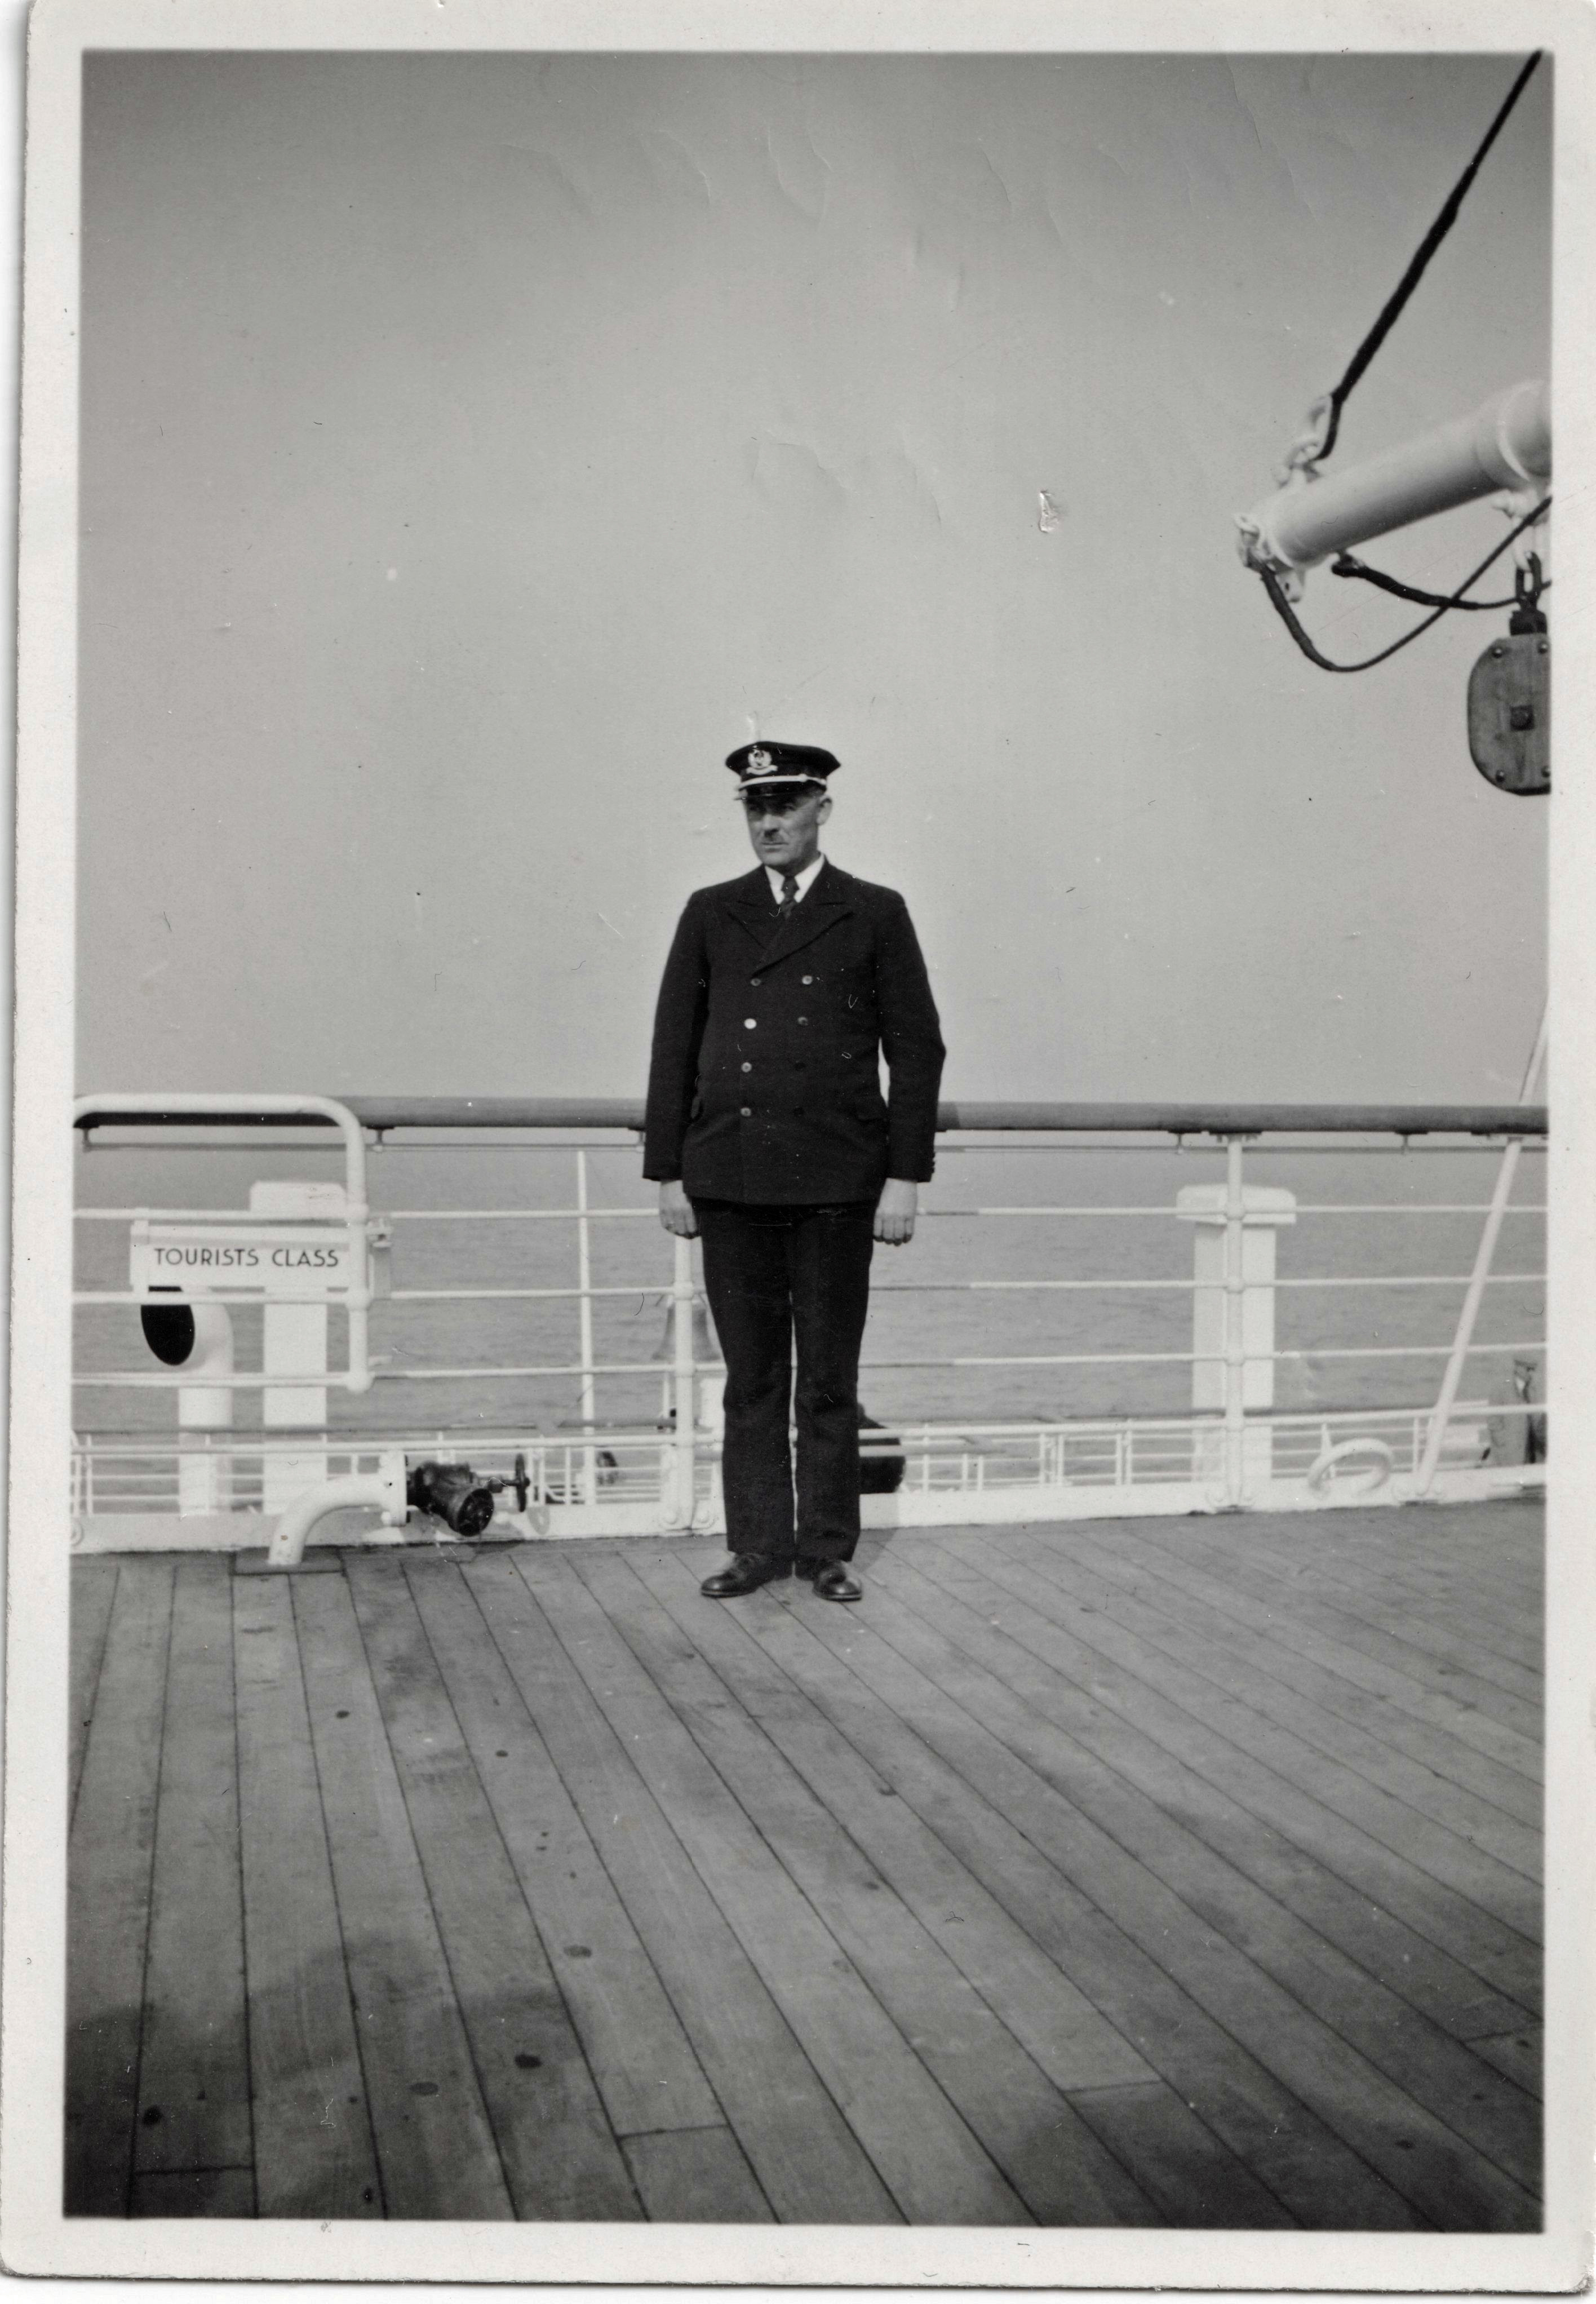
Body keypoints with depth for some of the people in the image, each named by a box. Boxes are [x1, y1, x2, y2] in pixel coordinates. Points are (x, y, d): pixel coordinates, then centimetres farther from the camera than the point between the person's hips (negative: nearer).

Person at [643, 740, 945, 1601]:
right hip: (730, 1178, 2)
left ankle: (828, 1548, 15)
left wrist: (906, 1176, -4)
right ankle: (758, 1544, 16)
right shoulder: (711, 914, 11)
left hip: (837, 1179, -2)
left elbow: (916, 1049, 3)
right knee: (750, 1377, 7)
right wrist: (669, 1172, 4)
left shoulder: (875, 914, 5)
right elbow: (674, 1047, 10)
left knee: (830, 1379, 5)